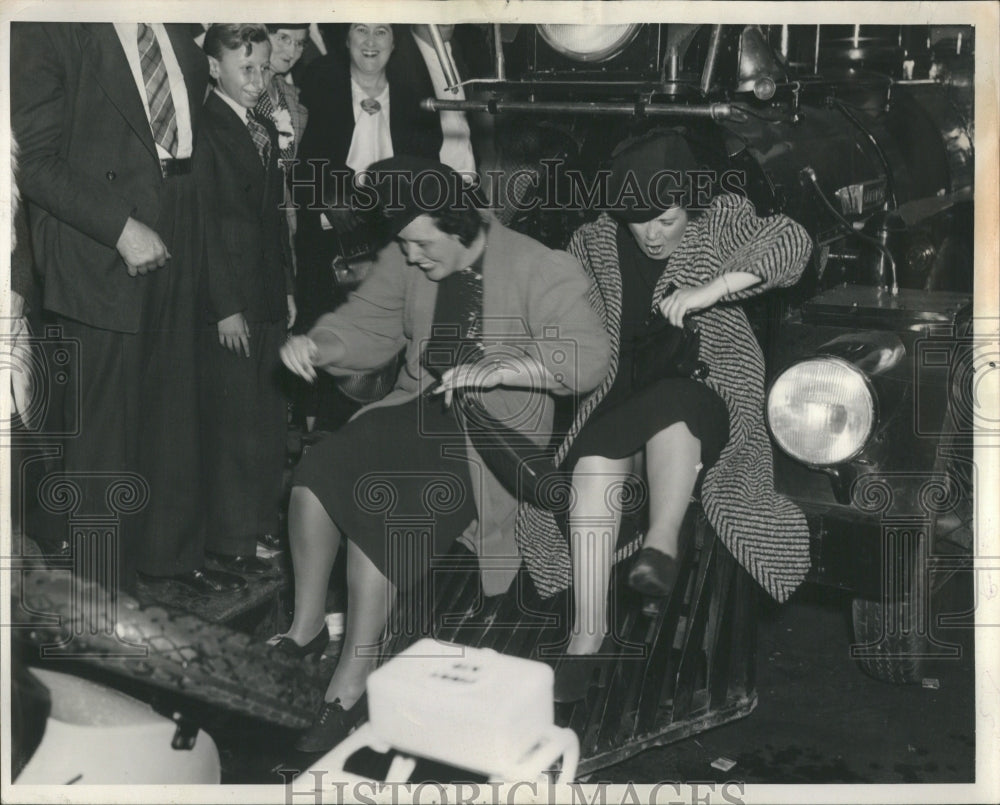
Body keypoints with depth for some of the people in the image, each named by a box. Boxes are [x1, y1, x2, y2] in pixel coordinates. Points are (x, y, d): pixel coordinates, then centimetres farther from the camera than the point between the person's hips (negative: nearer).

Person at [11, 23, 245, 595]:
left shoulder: (182, 37, 13)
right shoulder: (49, 32, -8)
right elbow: (35, 162, -12)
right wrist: (121, 227, -19)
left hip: (176, 251, 6)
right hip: (99, 260, -6)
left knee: (177, 413, 12)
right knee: (104, 425, 1)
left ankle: (177, 553, 27)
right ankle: (103, 581, 15)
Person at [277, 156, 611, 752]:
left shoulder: (539, 270, -13)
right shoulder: (404, 261, 5)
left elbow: (587, 355, -22)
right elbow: (368, 325, 11)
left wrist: (494, 369, -33)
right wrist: (318, 345, -12)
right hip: (419, 407, 6)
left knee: (380, 501, -27)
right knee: (319, 468, -20)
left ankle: (351, 683, -15)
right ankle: (306, 629, -1)